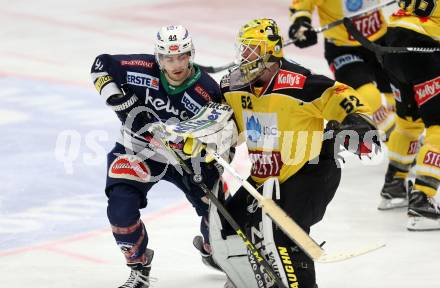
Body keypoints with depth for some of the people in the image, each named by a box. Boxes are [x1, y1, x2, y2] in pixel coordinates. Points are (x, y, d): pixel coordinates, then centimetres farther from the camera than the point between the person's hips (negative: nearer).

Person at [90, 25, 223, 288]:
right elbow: (101, 65, -6)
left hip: (186, 155, 1)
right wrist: (117, 99, -20)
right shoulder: (141, 69, -22)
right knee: (121, 208, -21)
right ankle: (139, 266, 4)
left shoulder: (207, 93, -22)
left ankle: (210, 249, 40)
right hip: (139, 152, -1)